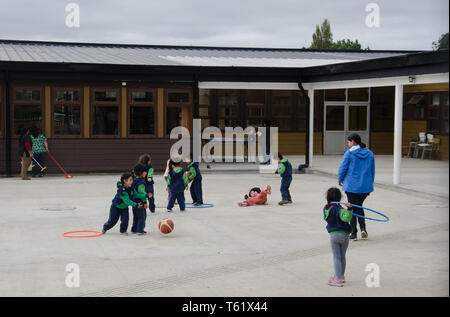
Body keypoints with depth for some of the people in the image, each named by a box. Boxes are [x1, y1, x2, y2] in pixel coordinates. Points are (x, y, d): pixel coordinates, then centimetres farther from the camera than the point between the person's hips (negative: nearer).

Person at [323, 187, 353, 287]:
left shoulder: (326, 208, 1)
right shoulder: (339, 209, -15)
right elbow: (346, 218, -30)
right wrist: (349, 209, -42)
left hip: (333, 235, 2)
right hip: (344, 234, -2)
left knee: (336, 257, 5)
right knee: (342, 256, 15)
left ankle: (338, 279, -1)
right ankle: (341, 276, 29)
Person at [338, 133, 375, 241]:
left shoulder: (349, 153, -10)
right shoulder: (369, 153, 7)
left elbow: (343, 168, -8)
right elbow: (372, 171, 11)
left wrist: (340, 180, 11)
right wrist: (370, 185, 20)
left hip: (352, 186, -5)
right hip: (366, 187, 5)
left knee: (352, 209, 7)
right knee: (359, 206, 22)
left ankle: (354, 234, 9)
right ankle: (363, 228, 6)